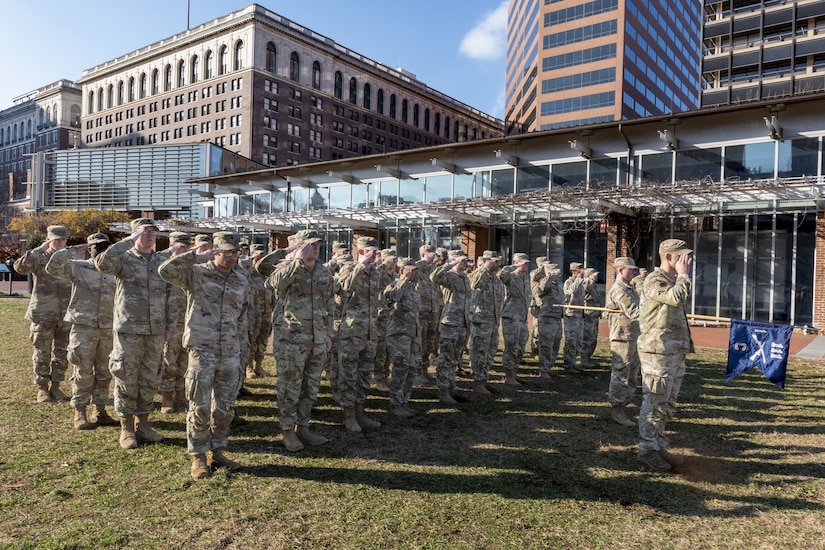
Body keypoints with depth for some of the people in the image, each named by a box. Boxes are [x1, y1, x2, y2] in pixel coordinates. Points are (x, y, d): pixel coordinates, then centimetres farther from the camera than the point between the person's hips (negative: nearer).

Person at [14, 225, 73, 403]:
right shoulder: (39, 258, 1)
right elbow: (19, 267, -19)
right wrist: (39, 249, -20)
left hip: (65, 315, 3)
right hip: (43, 314, -3)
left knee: (61, 354, 8)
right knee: (42, 353, 4)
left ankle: (55, 386, 20)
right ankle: (42, 388, 15)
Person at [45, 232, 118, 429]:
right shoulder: (78, 267, 2)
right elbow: (52, 267, -11)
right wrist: (73, 250, -10)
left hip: (108, 329, 3)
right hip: (83, 327, -3)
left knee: (104, 373, 9)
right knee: (83, 373, 1)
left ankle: (100, 411, 20)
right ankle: (80, 413, 12)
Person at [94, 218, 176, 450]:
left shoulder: (163, 263, 10)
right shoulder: (124, 259, -3)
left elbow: (171, 297, 13)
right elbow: (102, 262, -26)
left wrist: (170, 326, 8)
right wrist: (129, 240, -21)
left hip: (155, 332, 4)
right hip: (128, 330, -4)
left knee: (150, 381, 11)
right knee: (126, 380, 4)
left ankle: (142, 424, 26)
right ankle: (126, 428, 17)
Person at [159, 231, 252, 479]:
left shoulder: (243, 280, 8)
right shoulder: (196, 273, -4)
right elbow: (165, 270, -21)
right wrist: (197, 257, -22)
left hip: (231, 352, 4)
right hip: (202, 350, -4)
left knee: (225, 407, 11)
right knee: (200, 407, 1)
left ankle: (217, 452, 26)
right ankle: (198, 458, 15)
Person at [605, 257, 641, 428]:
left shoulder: (631, 289, 18)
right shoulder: (619, 291, -15)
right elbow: (634, 312, -24)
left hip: (634, 338, 10)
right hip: (622, 338, -10)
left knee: (632, 376, 15)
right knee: (620, 375, -4)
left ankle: (623, 406, 24)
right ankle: (617, 411, 3)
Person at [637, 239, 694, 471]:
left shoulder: (673, 280, 19)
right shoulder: (654, 280, -12)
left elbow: (683, 301, 30)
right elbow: (677, 298, -28)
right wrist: (684, 275, -16)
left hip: (675, 353, 10)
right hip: (658, 351, -10)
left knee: (667, 404, 16)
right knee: (654, 402, -3)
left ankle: (658, 446, 27)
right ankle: (647, 450, 7)